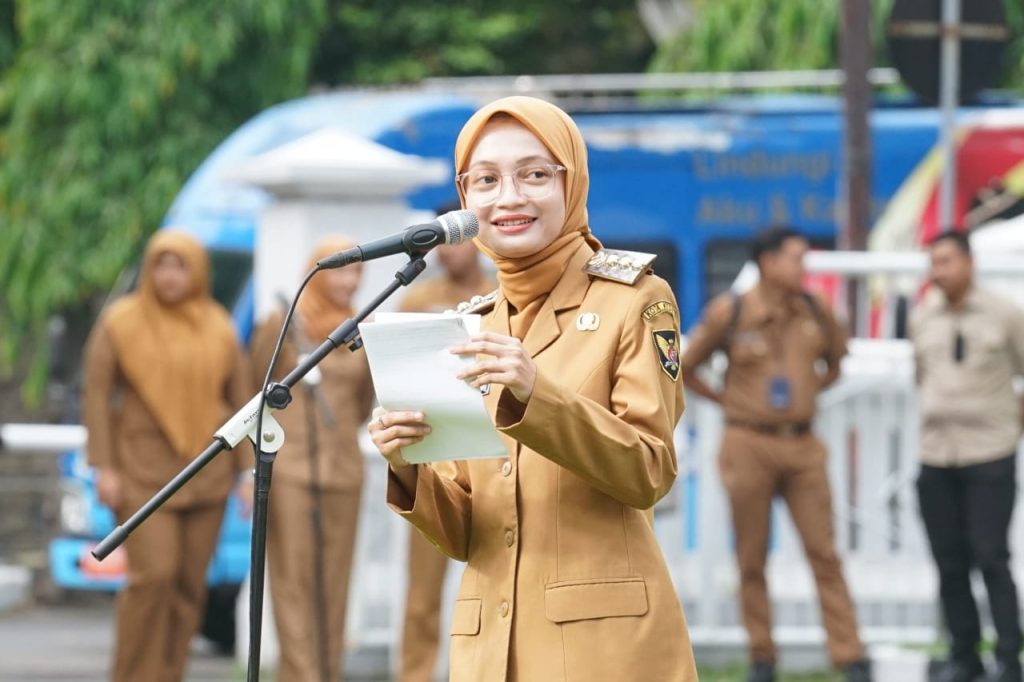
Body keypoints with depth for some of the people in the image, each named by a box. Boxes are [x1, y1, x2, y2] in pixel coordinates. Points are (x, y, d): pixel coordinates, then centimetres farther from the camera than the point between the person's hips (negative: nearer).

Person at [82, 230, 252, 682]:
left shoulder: (219, 328, 6)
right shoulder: (120, 323, -3)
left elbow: (241, 399, 8)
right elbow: (97, 394, -4)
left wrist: (249, 470, 2)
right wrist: (103, 469, -11)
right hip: (143, 470, -3)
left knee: (190, 584, 2)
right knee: (153, 574, -15)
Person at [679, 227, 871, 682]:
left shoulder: (814, 311, 5)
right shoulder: (729, 313, -4)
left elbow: (835, 361, 23)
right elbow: (685, 368, 6)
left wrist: (810, 391, 10)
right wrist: (726, 401, 2)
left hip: (801, 444, 2)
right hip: (749, 444, -2)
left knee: (824, 554, -2)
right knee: (752, 559, 4)